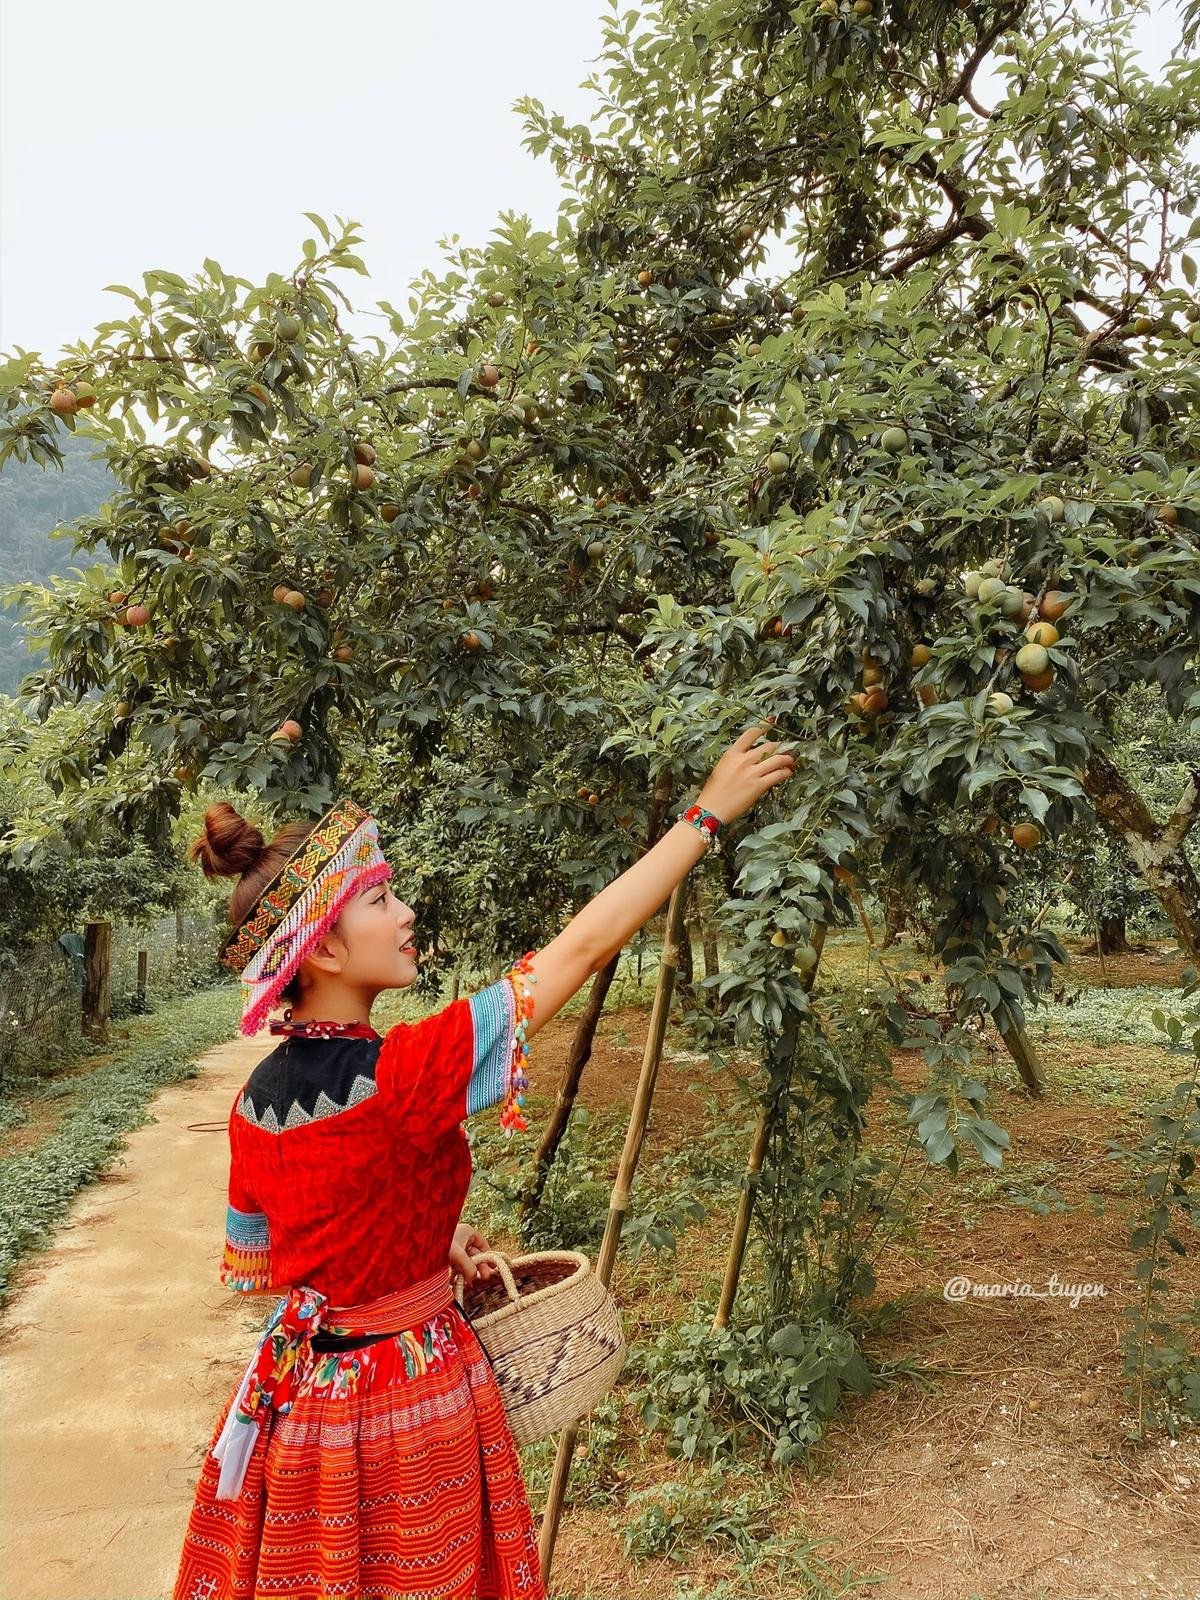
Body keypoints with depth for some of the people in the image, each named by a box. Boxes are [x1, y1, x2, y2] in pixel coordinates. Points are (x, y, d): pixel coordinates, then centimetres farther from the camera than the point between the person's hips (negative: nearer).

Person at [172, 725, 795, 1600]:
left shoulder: (258, 1102, -7)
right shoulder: (397, 1077, -29)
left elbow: (251, 1266, 7)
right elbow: (582, 947, -28)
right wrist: (708, 812, -21)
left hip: (303, 1392, 7)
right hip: (406, 1402, -6)